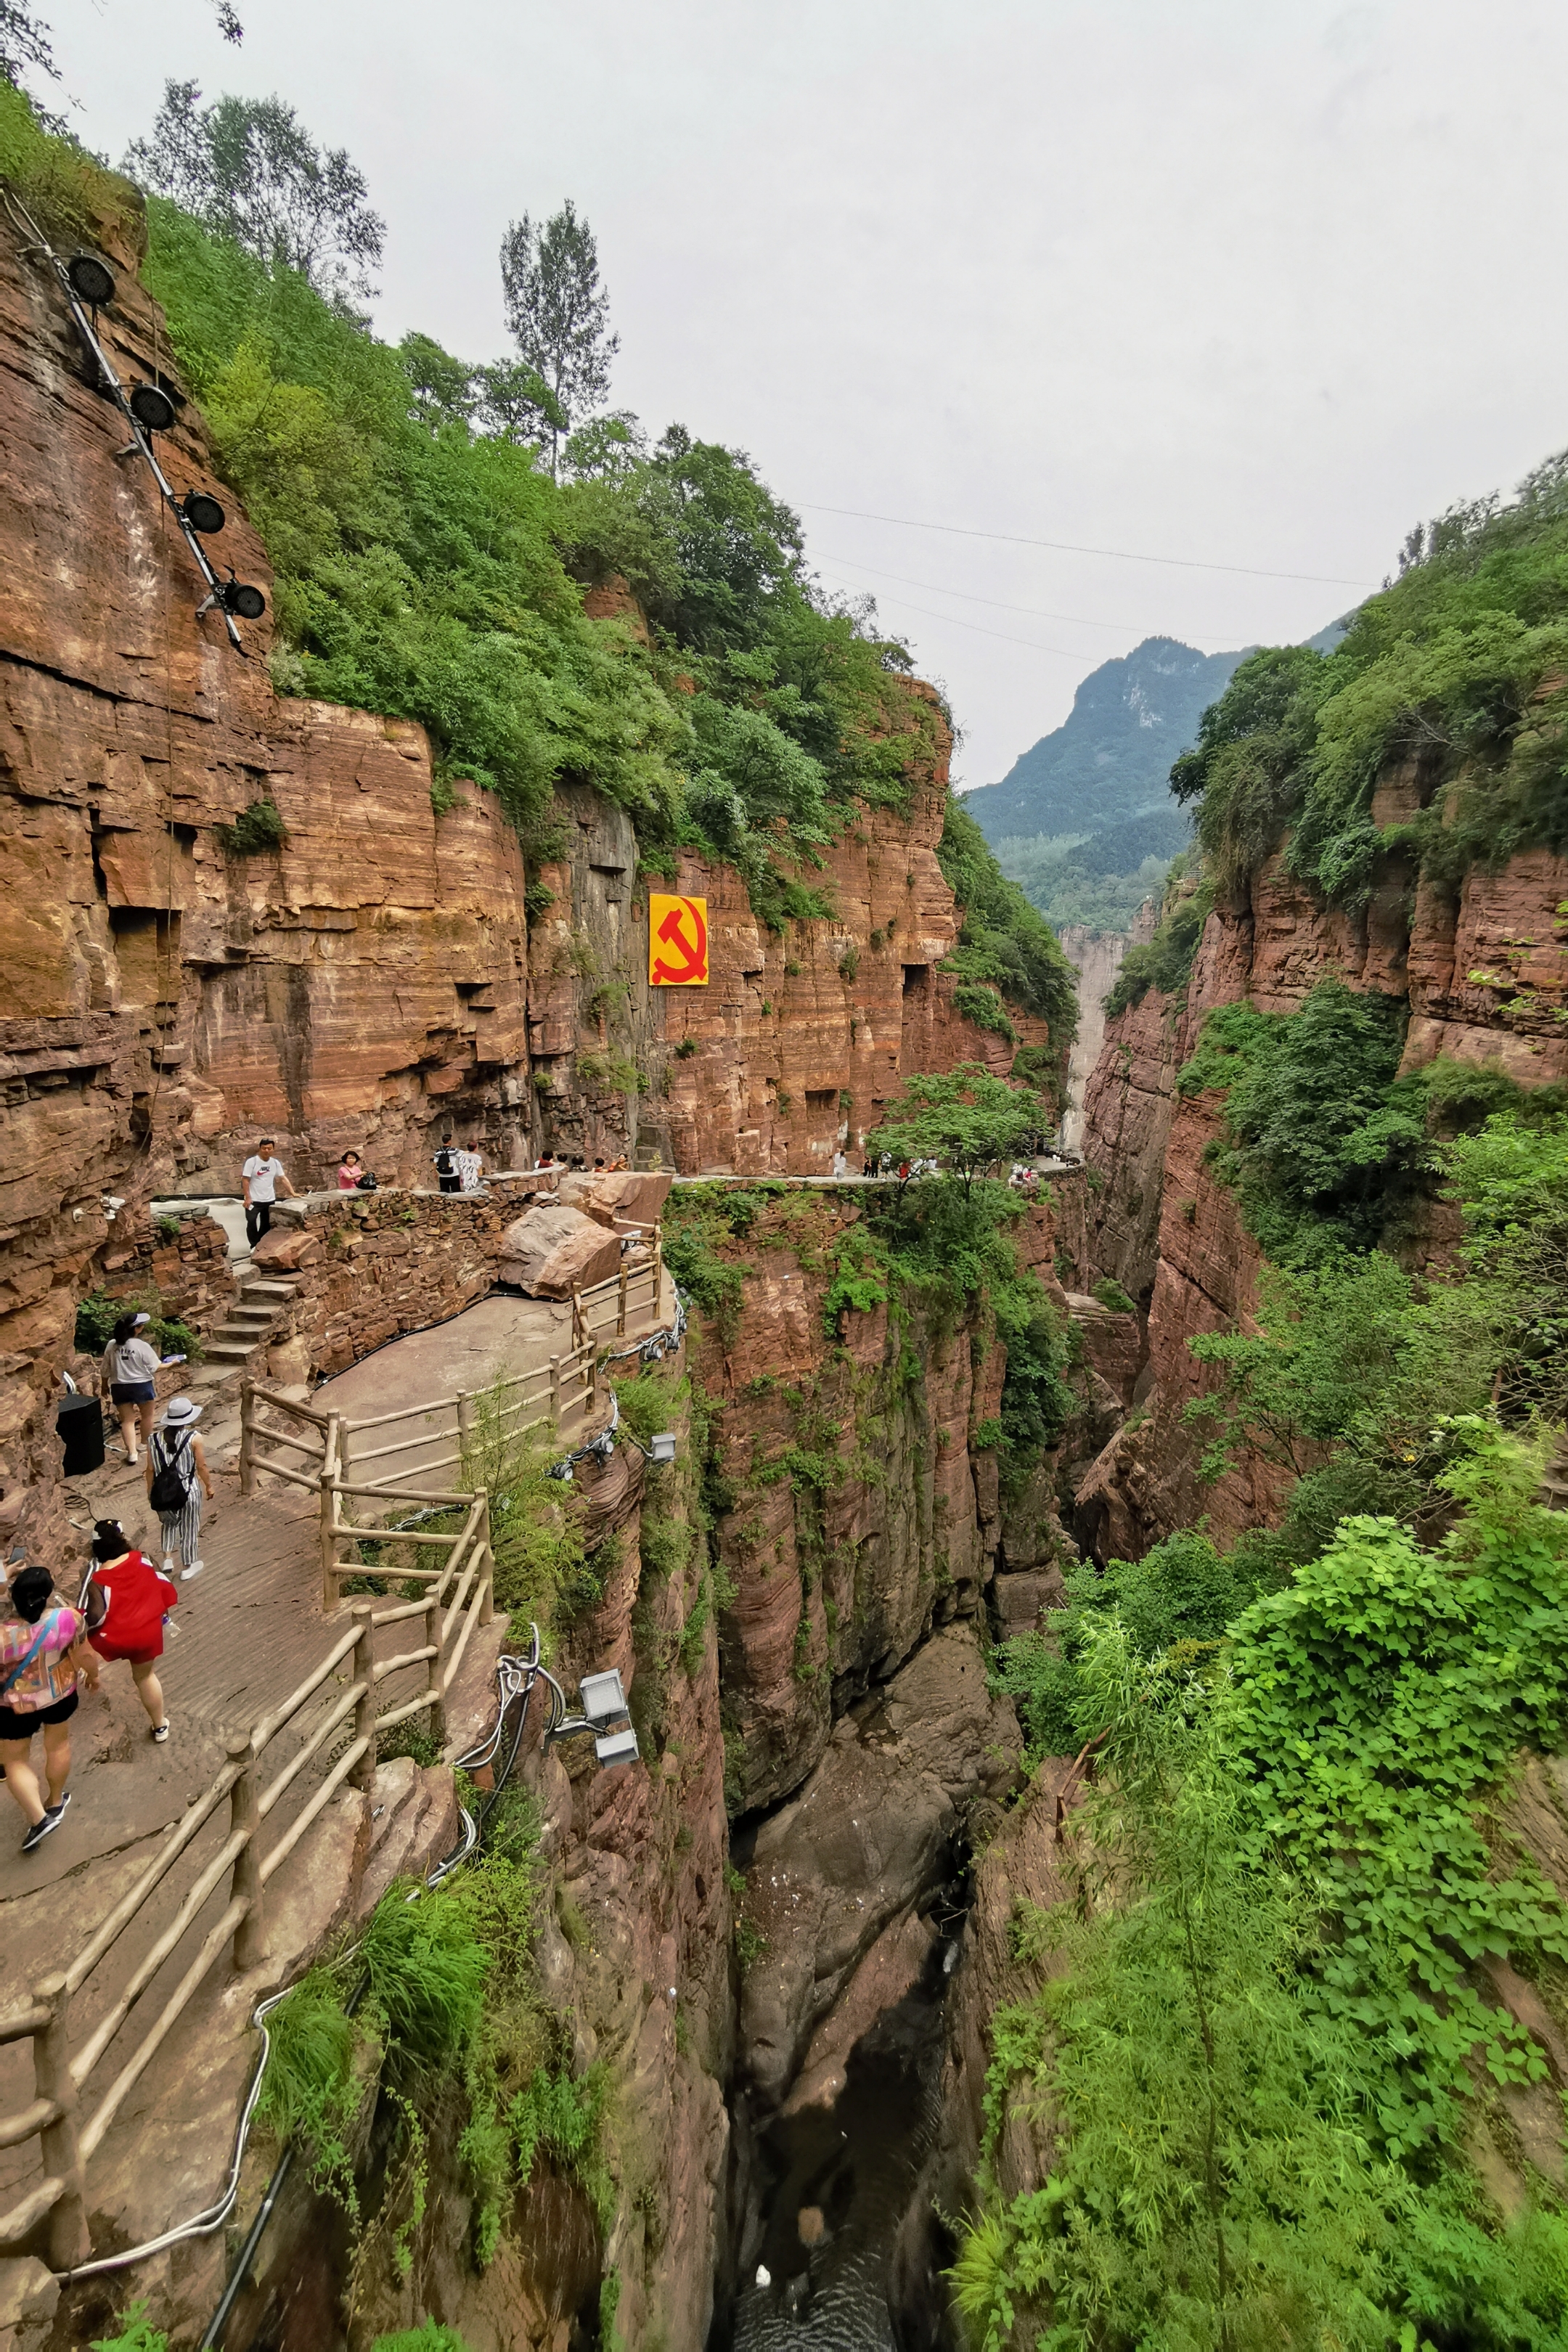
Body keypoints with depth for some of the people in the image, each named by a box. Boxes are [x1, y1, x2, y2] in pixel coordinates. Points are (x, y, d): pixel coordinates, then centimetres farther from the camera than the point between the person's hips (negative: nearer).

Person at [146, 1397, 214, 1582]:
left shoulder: (155, 1438, -8)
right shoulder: (193, 1438, -17)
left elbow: (151, 1469, 0)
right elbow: (201, 1467, -9)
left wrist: (150, 1490, 15)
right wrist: (209, 1486, 6)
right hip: (189, 1491, -3)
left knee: (169, 1523, 30)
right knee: (189, 1528, 14)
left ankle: (167, 1558, 21)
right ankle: (188, 1568, 27)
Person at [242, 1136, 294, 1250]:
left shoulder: (275, 1163, 2)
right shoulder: (251, 1162, -12)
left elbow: (283, 1179, 6)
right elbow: (245, 1180, -12)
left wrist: (293, 1193, -3)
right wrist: (248, 1198, -16)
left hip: (269, 1200, 5)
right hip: (254, 1200, -5)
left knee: (266, 1225, 14)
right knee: (251, 1224, -1)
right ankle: (254, 1246, 14)